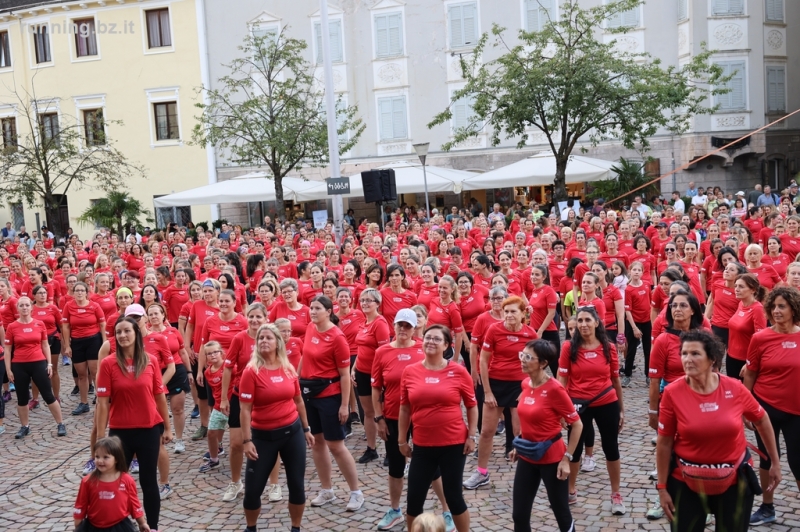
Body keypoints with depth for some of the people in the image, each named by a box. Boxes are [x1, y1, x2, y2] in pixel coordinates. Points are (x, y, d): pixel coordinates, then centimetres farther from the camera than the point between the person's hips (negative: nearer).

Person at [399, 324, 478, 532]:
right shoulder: (409, 371, -1)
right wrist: (402, 440, 9)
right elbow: (405, 409, 8)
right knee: (414, 499, 7)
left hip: (454, 444, -2)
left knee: (454, 496, 9)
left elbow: (472, 406, 3)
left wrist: (471, 436, -1)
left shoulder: (458, 371, -6)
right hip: (422, 446, 2)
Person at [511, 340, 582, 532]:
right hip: (527, 457, 6)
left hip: (551, 458, -6)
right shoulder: (526, 384, 1)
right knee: (519, 514, 10)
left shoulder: (554, 389, -19)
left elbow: (577, 424, -14)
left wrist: (566, 458, -15)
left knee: (561, 512, 11)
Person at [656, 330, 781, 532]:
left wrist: (775, 463, 13)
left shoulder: (735, 389, -12)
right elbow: (664, 443, -9)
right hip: (687, 481, -1)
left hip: (734, 481, 1)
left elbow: (762, 420, 7)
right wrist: (662, 487, -6)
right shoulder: (672, 393, -16)